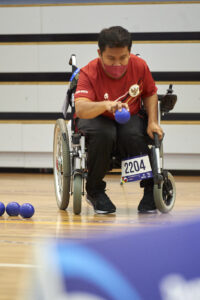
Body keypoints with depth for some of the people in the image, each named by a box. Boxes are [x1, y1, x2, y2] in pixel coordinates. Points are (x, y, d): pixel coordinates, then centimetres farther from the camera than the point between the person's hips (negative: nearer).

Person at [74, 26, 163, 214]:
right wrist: (105, 104, -62)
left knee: (134, 136, -33)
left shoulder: (139, 66, -14)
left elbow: (150, 94, 5)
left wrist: (153, 122, -12)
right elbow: (80, 109, -42)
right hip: (97, 119, -2)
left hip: (130, 118, 2)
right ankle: (95, 191, -14)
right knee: (103, 135, -37)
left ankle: (151, 190, -10)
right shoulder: (89, 73, -25)